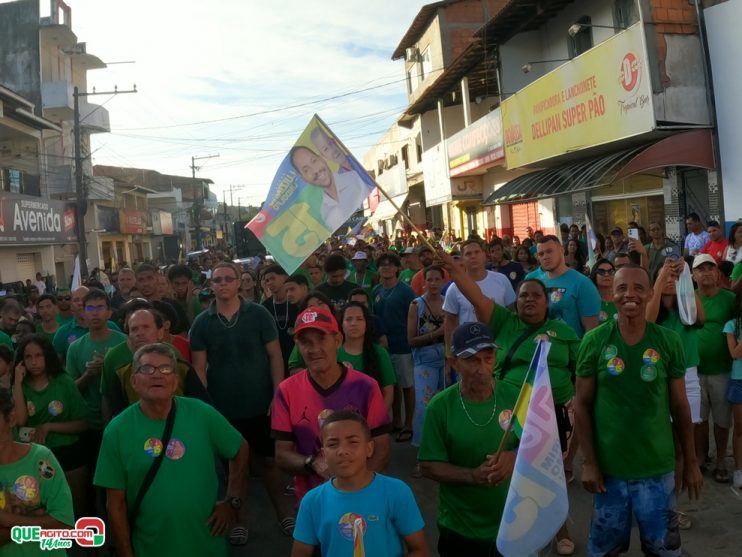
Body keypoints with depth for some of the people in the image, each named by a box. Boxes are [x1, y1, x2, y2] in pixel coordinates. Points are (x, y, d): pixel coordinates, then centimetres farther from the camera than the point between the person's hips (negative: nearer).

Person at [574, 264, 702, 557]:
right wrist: (589, 462, -7)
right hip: (608, 466, 0)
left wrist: (691, 462, 5)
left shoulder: (669, 341, -5)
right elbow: (582, 404, -4)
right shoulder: (594, 341, -9)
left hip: (657, 466, 1)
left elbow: (679, 405, 2)